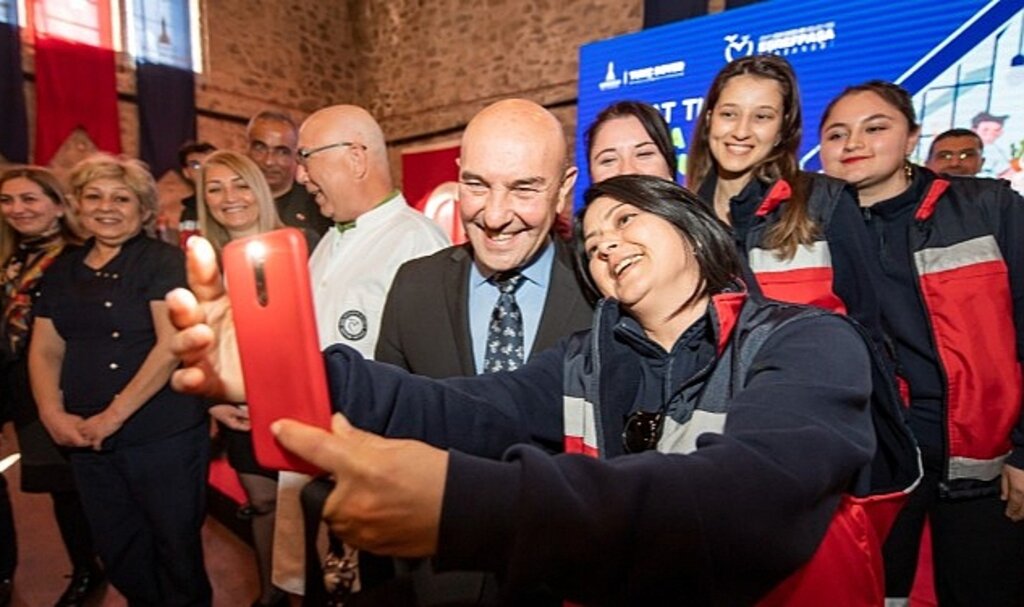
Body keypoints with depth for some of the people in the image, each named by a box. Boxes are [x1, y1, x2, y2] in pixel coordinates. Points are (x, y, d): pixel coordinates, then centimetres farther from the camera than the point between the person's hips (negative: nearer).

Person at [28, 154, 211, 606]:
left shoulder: (164, 261, -7)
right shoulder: (61, 271, 11)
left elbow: (173, 345, -16)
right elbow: (45, 350, 11)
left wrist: (114, 415, -16)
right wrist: (54, 415, -5)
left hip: (163, 436, -5)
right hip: (86, 440, 6)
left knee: (175, 545, 7)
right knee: (117, 552, 17)